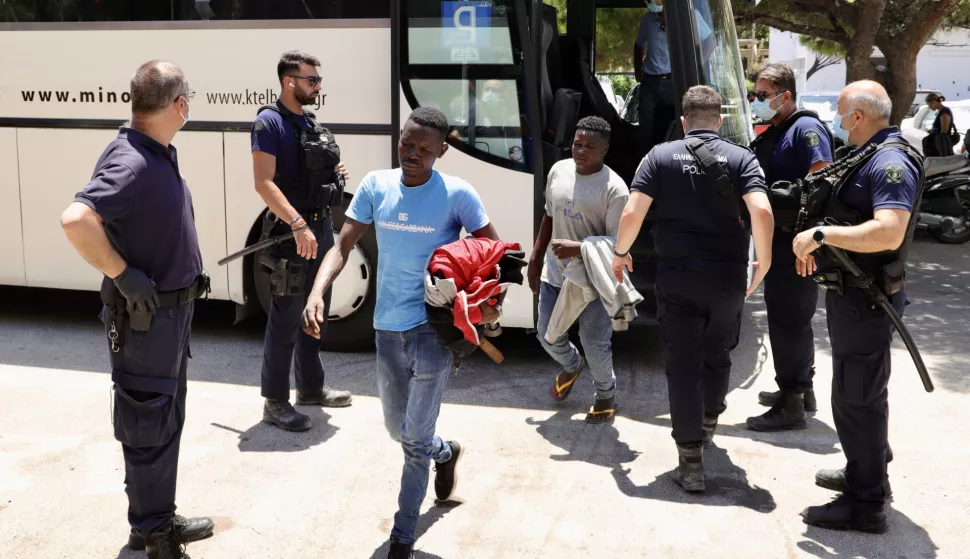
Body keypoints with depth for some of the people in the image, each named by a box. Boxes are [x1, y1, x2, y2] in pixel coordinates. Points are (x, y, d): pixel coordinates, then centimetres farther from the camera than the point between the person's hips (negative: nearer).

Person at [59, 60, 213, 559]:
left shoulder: (161, 154, 6)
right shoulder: (130, 162, -25)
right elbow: (75, 219, -39)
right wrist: (122, 274, -28)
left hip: (173, 309, 10)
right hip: (144, 317, -10)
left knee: (166, 421, 20)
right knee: (149, 426, 4)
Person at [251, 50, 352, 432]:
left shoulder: (309, 121, 14)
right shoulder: (270, 122, -12)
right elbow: (264, 183, -21)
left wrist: (333, 172, 6)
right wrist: (298, 225, -29)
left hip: (322, 226, 9)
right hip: (293, 232, -9)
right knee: (286, 318, -4)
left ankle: (310, 388, 31)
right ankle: (275, 402, 5)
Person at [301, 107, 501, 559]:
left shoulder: (457, 194, -11)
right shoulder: (375, 186, 0)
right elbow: (342, 247, -1)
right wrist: (317, 294, -18)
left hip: (433, 328, -5)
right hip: (387, 328, 5)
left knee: (415, 438, -3)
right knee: (398, 429, 20)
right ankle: (445, 452, 52)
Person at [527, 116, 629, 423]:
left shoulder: (614, 189, -19)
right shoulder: (558, 171, -1)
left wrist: (578, 248, -33)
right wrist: (535, 259, 15)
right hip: (555, 273, 6)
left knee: (595, 344, 1)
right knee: (549, 336, 15)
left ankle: (606, 394, 30)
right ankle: (571, 366, 49)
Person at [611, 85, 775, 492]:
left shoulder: (661, 156, 0)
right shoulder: (741, 157, 0)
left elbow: (632, 213, -9)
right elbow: (761, 212, -15)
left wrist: (621, 252, 8)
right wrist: (763, 261, -2)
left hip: (676, 276, -1)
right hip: (728, 277, 2)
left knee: (682, 365, 3)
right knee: (717, 355, 24)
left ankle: (691, 462, 1)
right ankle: (708, 421, 47)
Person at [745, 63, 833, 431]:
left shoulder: (806, 129, -13)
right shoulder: (772, 135, 16)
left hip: (796, 240, -10)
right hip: (778, 238, 10)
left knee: (788, 319, -5)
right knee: (789, 317, 18)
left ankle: (791, 405, 3)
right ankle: (801, 389, 31)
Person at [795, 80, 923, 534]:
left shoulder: (891, 163, -20)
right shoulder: (866, 157, 12)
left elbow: (888, 233, -34)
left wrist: (821, 233, -28)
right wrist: (816, 245, 11)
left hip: (865, 300, -11)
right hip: (850, 293, 11)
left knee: (856, 398, -5)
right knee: (860, 392, 22)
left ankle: (865, 504, 4)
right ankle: (866, 473, 38)